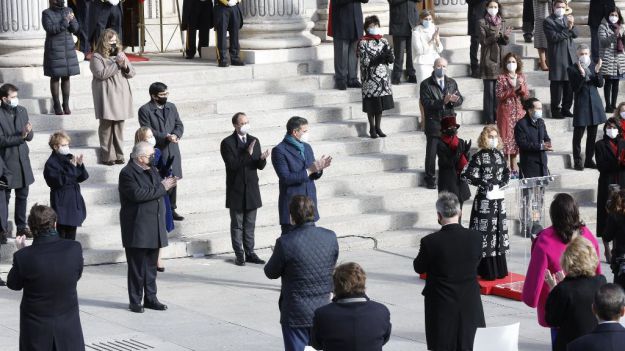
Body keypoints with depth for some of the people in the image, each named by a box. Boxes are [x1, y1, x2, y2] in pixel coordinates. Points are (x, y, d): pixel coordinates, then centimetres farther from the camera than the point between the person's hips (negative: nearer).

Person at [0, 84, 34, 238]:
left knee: (22, 196, 13)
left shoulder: (22, 111, 4)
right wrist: (21, 136, -23)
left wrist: (28, 132, -16)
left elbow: (30, 137, 6)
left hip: (22, 160, 5)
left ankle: (22, 226, 23)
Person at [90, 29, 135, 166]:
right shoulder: (97, 57, -2)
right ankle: (107, 156, 0)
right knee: (106, 126, -3)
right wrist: (117, 64, -15)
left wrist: (125, 66, -8)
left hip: (121, 95, 5)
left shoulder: (120, 54, 15)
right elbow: (101, 73, -16)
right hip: (106, 97, -5)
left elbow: (131, 73, 13)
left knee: (119, 126, 5)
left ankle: (118, 155, 11)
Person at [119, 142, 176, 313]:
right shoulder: (127, 173, -12)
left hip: (154, 228, 8)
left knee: (151, 266, 12)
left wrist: (166, 184, -1)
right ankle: (135, 301, 5)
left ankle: (150, 298, 20)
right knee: (137, 267, -2)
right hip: (137, 229, -7)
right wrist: (161, 188, -18)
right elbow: (137, 194, -25)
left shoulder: (152, 170, 14)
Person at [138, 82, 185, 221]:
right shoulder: (145, 110, -7)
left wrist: (175, 135, -14)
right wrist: (166, 137, -22)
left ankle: (171, 209, 20)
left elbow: (179, 125, 9)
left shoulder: (171, 107, 12)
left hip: (172, 151, 6)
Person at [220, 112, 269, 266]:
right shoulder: (227, 143, -8)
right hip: (236, 190, -4)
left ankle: (250, 253, 17)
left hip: (252, 190, 4)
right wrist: (247, 154, -26)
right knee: (237, 225, 5)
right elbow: (232, 164, -19)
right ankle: (239, 255, 11)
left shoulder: (254, 141, 6)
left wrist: (262, 158, -20)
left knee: (250, 224, 10)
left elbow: (260, 166, 3)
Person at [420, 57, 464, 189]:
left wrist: (453, 100, -17)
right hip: (433, 123, -4)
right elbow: (426, 103, -13)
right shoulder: (426, 84, -2)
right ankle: (430, 180, 9)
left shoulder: (452, 83, 13)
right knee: (431, 153, 0)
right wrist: (443, 101, -23)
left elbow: (460, 100, 7)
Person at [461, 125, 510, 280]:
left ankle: (499, 269, 17)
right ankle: (487, 271, -1)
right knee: (485, 232, -5)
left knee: (499, 231, 9)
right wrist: (485, 185, -15)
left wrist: (501, 183, 2)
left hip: (498, 198, 6)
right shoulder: (479, 156, -8)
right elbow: (466, 175, -13)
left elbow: (507, 172, 23)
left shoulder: (499, 155, 10)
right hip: (484, 199, -6)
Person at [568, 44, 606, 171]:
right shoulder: (572, 69, -5)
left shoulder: (593, 66, 7)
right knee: (578, 134, -2)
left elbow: (600, 84, 3)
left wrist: (597, 72, -13)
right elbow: (575, 88, -12)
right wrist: (582, 74, -24)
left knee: (592, 134, 9)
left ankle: (589, 160, 18)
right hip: (581, 103, -4)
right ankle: (577, 161, 5)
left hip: (594, 103, 4)